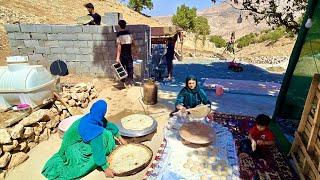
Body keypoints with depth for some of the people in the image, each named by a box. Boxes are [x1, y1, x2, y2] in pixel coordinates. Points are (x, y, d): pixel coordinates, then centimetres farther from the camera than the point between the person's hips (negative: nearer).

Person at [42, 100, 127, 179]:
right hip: (74, 147, -8)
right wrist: (106, 168, -28)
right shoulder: (91, 128, -36)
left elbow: (109, 124, 2)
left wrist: (119, 137, 7)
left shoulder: (93, 117, -12)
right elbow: (98, 149, -35)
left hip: (81, 140, 8)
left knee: (107, 133, -3)